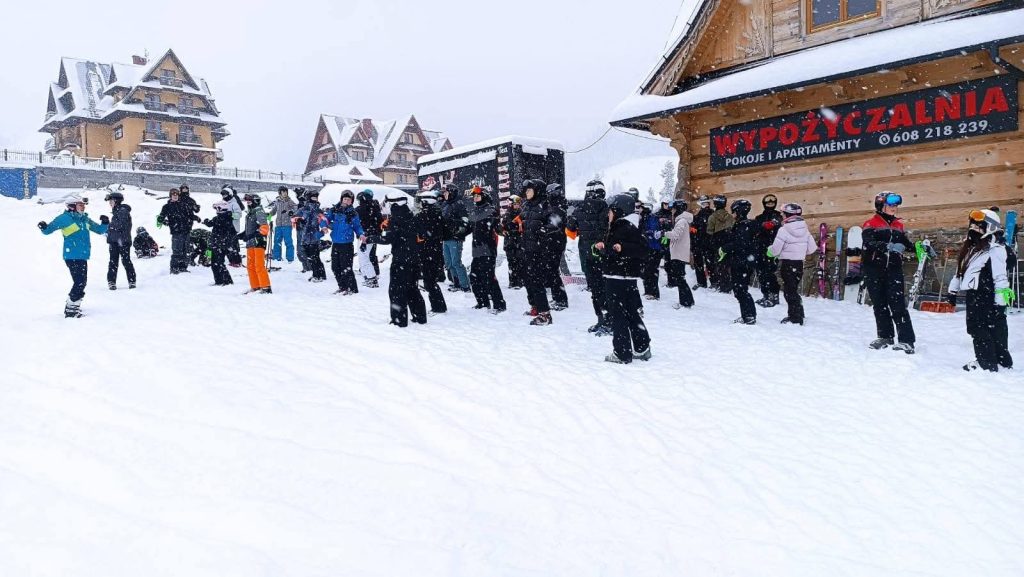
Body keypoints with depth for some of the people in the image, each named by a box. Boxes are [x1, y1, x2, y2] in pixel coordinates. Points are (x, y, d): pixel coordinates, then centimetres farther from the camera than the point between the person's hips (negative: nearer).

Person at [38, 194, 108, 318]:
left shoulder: (85, 219, 12)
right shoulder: (65, 218, -7)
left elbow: (99, 230, 21)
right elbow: (49, 229, -3)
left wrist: (105, 223, 2)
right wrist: (44, 227, -25)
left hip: (83, 257, 8)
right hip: (72, 256, -8)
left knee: (82, 282, 14)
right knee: (79, 283, -12)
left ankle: (71, 305, 29)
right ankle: (70, 310, -2)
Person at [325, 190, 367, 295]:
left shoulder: (353, 213, -1)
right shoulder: (334, 210, 4)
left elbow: (357, 226, 4)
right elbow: (327, 218, 12)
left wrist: (361, 234, -13)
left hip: (347, 244, -4)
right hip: (335, 243, 4)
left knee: (346, 267, -8)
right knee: (335, 267, 11)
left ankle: (352, 288, 4)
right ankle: (342, 287, 26)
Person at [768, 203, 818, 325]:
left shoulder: (784, 230, -15)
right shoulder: (804, 229, 5)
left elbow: (775, 250, -14)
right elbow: (812, 248, 7)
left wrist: (769, 250, 8)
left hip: (787, 264, -7)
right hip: (799, 263, 7)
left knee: (790, 291, 0)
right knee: (794, 290, 19)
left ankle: (795, 318, 2)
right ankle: (797, 315, 28)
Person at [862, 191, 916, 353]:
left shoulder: (898, 225, 13)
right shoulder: (870, 224, -3)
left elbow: (906, 242, 26)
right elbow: (869, 243, -20)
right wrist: (888, 246, -35)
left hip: (894, 270, 2)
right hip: (874, 270, -2)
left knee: (898, 304, -8)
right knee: (880, 304, 7)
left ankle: (906, 340, -9)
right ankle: (885, 337, 19)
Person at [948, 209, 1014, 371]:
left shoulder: (995, 250, -11)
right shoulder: (970, 248, 17)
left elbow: (1000, 276, -16)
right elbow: (960, 271, 24)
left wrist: (1000, 300, -19)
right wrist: (953, 290, 24)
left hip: (985, 297, -9)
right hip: (972, 295, 9)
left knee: (980, 329, -8)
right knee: (987, 329, 14)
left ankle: (987, 363, 0)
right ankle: (1003, 359, 25)